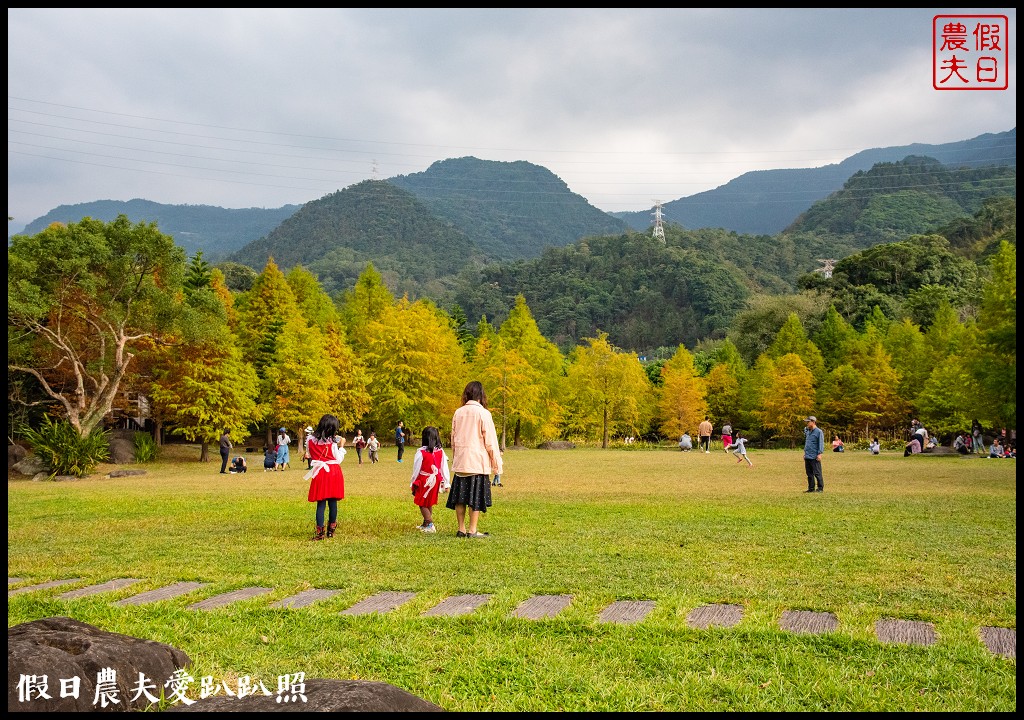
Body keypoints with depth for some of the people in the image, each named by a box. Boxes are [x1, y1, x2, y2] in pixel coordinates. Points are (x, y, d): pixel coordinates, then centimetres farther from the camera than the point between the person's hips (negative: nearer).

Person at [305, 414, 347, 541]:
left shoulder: (311, 441, -2)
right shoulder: (332, 443, -11)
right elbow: (338, 459, -5)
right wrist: (341, 446, 6)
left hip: (319, 474, 2)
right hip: (333, 473, -2)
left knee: (320, 503, 5)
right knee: (333, 502, 9)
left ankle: (320, 531, -3)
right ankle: (331, 529, 17)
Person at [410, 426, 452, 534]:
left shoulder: (421, 452, -15)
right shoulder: (440, 452, -4)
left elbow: (416, 469, -7)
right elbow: (444, 468, -1)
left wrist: (413, 484, 4)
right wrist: (446, 483, 7)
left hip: (424, 481, -5)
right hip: (435, 481, 5)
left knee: (422, 504, 5)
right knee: (429, 503, 19)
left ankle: (430, 525, -6)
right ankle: (425, 524, 30)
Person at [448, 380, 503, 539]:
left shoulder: (458, 413, 7)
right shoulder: (483, 413, -8)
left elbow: (453, 439, 13)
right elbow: (490, 441, -7)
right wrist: (496, 464, -1)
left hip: (460, 463, 5)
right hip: (478, 463, -5)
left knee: (460, 497, 9)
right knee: (476, 497, 1)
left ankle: (461, 529, 13)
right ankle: (472, 531, 2)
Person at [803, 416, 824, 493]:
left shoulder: (819, 432, -6)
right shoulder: (807, 431, 17)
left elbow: (821, 444, -11)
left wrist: (820, 454, -18)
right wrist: (805, 452, 20)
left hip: (814, 457, -8)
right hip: (807, 457, 8)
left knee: (817, 473, -4)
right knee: (809, 473, 9)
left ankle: (820, 488, 2)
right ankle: (811, 488, 15)